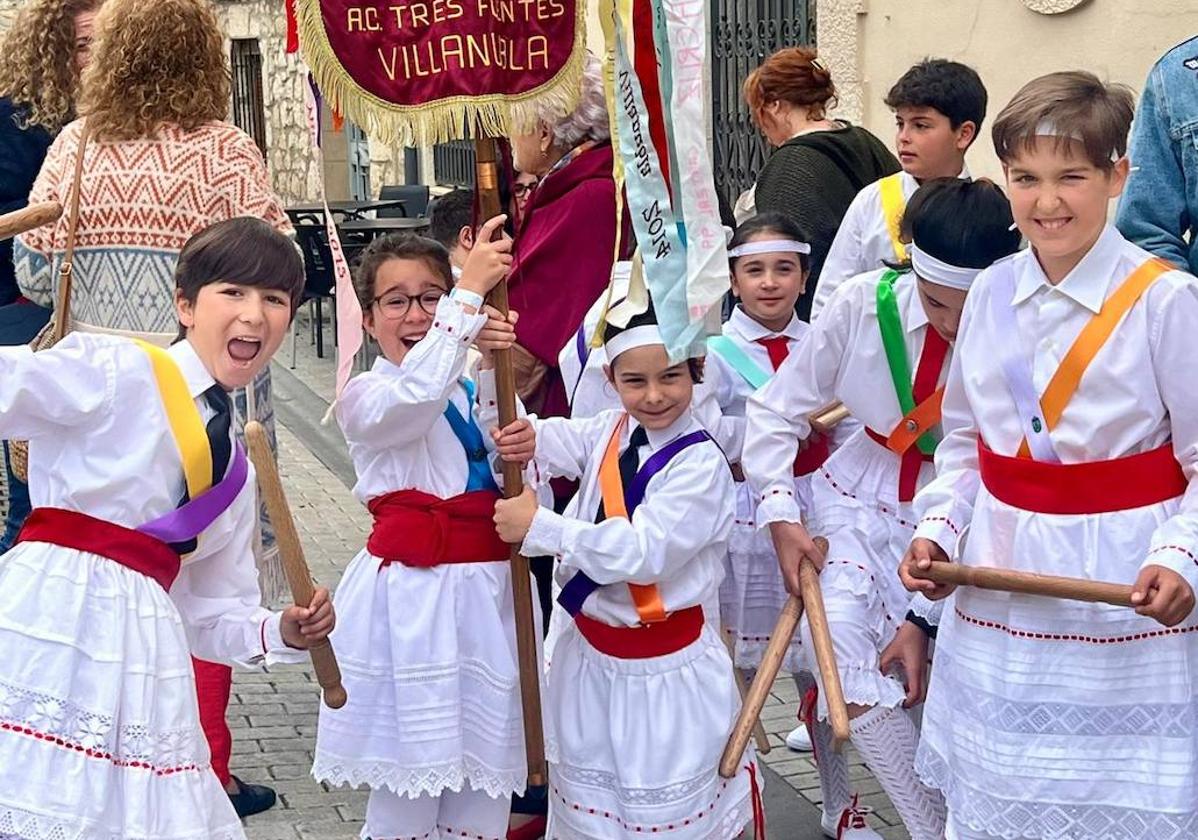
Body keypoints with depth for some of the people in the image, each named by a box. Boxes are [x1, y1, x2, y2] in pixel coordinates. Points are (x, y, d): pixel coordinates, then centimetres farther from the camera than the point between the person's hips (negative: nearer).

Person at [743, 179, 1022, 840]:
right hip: (860, 495, 2)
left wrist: (926, 614, -21)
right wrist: (781, 517, -13)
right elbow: (777, 411, -4)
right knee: (834, 629, -21)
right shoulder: (865, 304, -16)